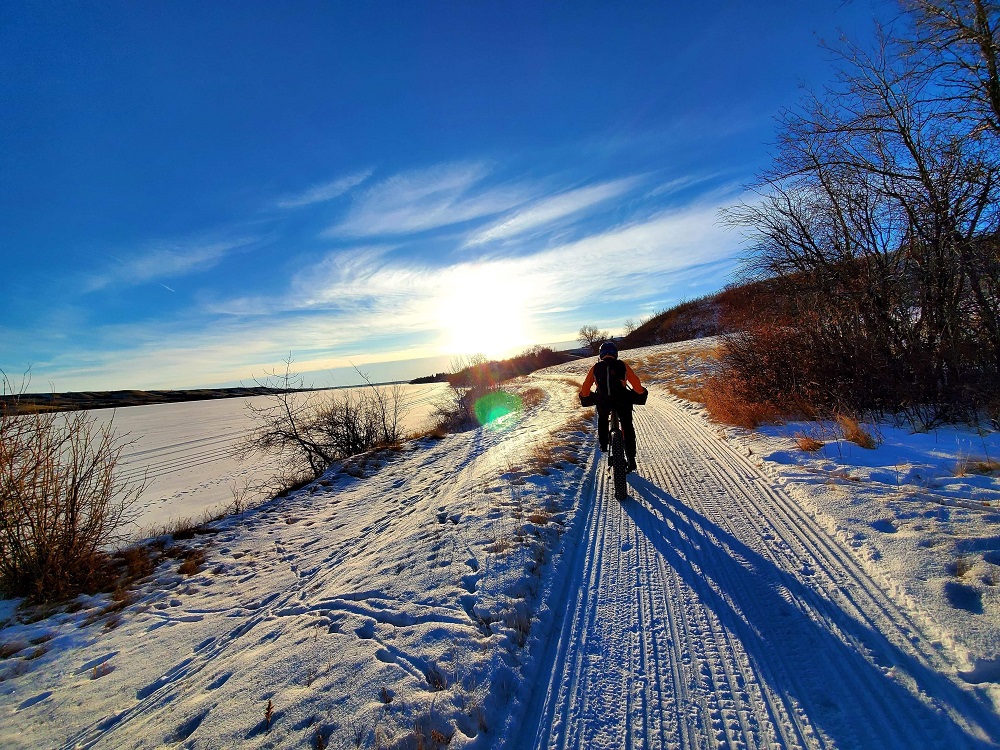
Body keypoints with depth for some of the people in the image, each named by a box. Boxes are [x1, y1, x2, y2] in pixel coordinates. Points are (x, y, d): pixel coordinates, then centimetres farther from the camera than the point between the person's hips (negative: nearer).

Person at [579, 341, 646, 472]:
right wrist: (641, 393, 22)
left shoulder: (596, 368, 9)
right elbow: (636, 383, 4)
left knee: (602, 420, 34)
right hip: (622, 401, -1)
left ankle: (603, 445, 33)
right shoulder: (622, 365, 7)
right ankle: (631, 460, 14)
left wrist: (585, 397, 29)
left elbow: (585, 387, 10)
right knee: (627, 428, 15)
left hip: (603, 402, 1)